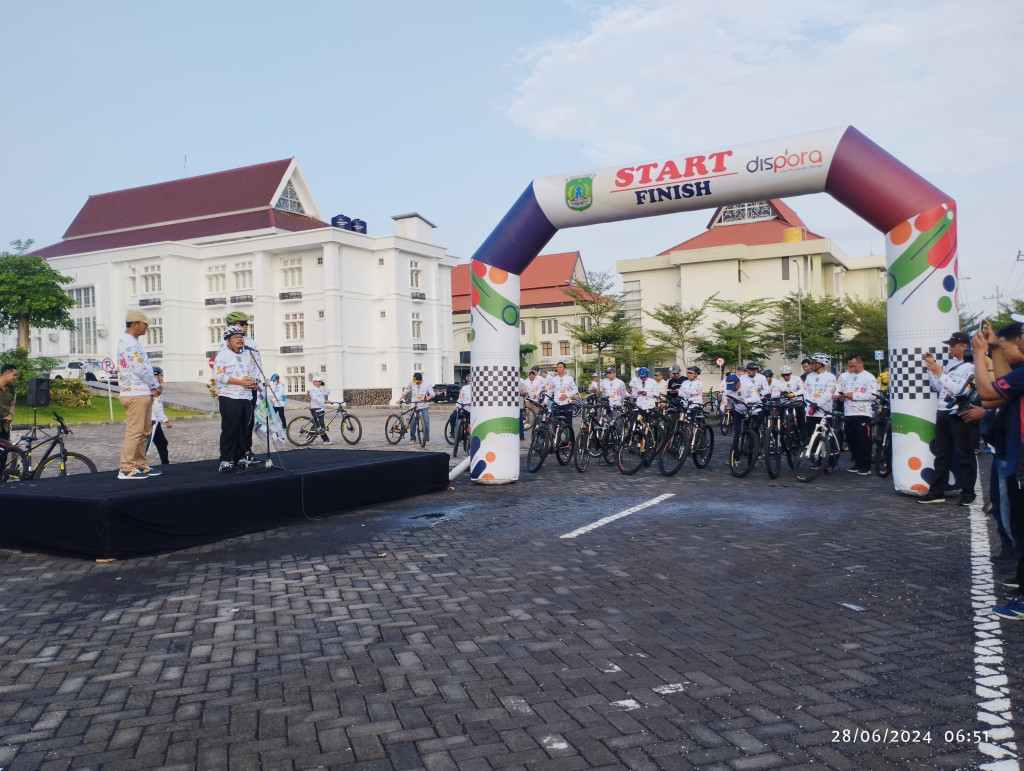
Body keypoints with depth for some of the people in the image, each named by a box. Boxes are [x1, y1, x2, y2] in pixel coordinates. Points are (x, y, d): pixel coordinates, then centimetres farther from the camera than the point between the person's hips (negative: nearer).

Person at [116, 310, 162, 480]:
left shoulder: (132, 342, 20)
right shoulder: (129, 343, -13)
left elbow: (145, 367, 18)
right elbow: (140, 369, -18)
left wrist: (153, 387, 4)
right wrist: (156, 385, -5)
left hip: (144, 394, 11)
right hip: (135, 394, -11)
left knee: (143, 433, 14)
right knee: (134, 432, -9)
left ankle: (140, 465, 20)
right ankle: (126, 469, -6)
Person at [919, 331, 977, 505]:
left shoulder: (970, 367, -10)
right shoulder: (949, 364, 14)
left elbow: (958, 390, -20)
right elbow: (936, 387, 16)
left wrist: (939, 372, -17)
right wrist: (931, 368, 6)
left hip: (959, 415, -8)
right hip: (942, 413, 8)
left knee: (964, 455, 1)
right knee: (941, 454, 11)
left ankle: (967, 493, 9)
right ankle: (937, 492, 16)